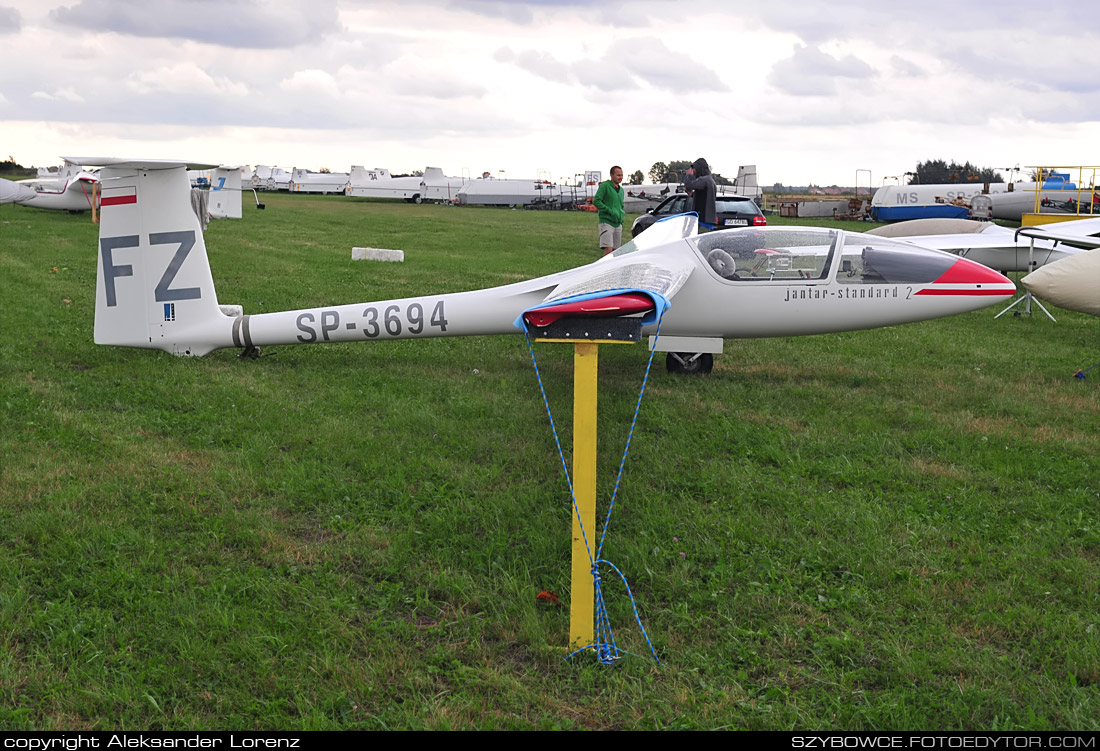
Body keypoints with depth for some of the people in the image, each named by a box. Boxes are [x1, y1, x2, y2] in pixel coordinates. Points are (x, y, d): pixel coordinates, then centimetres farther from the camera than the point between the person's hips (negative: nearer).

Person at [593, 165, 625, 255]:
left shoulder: (621, 189, 18)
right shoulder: (605, 186, -5)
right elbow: (596, 201, -14)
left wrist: (621, 220, 15)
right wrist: (610, 211, -17)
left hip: (618, 224, 7)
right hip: (606, 223, -7)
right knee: (608, 249, -18)